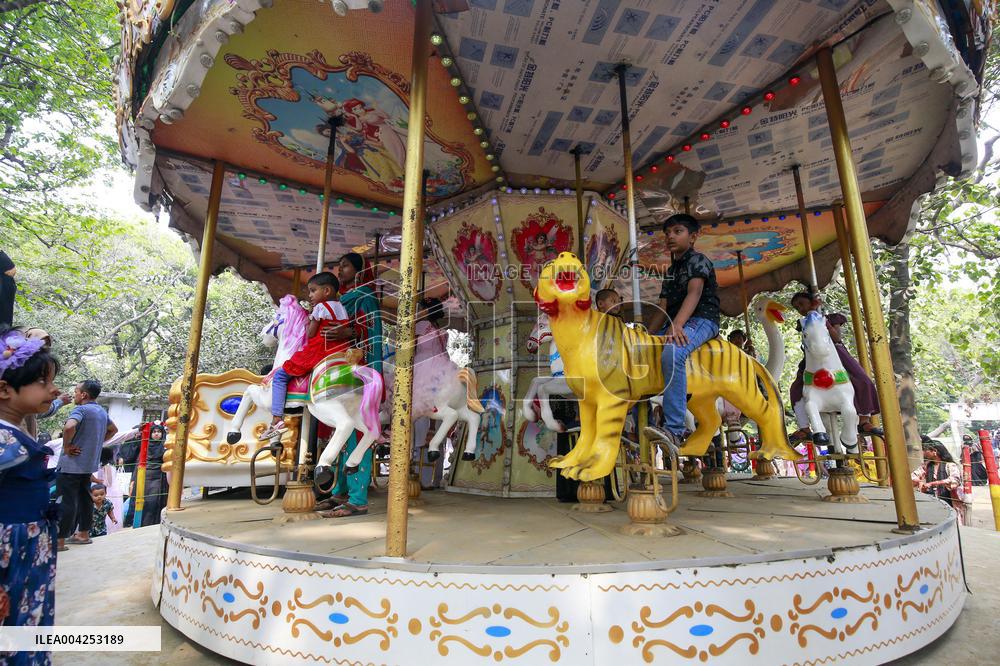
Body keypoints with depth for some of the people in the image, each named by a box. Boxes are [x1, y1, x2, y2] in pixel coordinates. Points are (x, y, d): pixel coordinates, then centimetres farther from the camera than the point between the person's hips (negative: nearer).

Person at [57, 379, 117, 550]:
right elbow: (113, 429, 26)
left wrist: (66, 446, -19)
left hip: (71, 463, -8)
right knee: (84, 499, 15)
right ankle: (83, 534, 23)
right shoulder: (102, 411, 11)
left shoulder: (81, 409, -14)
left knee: (67, 502, -3)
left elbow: (69, 427, -34)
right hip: (89, 463, 8)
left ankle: (60, 541, 2)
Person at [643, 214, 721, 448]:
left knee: (671, 354, -38)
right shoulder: (671, 271, 23)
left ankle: (675, 429, -38)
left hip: (701, 319, -9)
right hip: (674, 325, 9)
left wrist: (677, 324, -35)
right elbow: (662, 309, 15)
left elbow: (694, 293, -19)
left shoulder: (698, 260, 0)